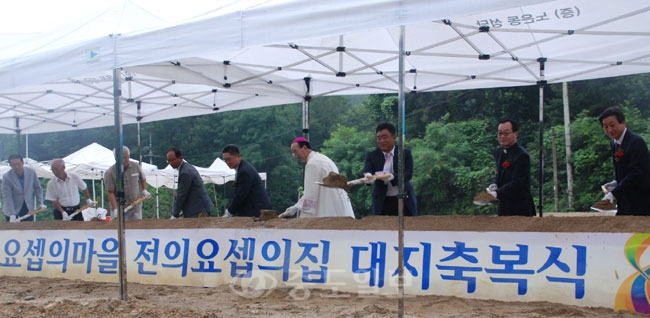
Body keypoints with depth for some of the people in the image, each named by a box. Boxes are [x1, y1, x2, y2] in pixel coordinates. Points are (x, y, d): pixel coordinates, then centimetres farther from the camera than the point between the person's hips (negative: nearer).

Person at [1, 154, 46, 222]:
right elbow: (7, 197, -18)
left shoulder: (31, 172, -8)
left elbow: (37, 188, 2)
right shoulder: (7, 177, -16)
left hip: (28, 208, 2)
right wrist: (12, 215, -24)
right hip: (13, 209, -2)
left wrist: (40, 204, -7)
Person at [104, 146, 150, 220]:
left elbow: (142, 178, 20)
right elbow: (111, 193, -13)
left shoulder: (136, 166, 0)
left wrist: (144, 190, 6)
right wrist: (115, 209, -20)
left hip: (136, 208, 3)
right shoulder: (110, 173, -11)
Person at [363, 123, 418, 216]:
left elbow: (408, 174, -12)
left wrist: (392, 177, -32)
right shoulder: (371, 155, 3)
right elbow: (366, 171, -14)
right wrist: (369, 177, -40)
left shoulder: (405, 153, 1)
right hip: (382, 203, 0)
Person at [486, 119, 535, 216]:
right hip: (504, 205, 8)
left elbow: (518, 183, -23)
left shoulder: (522, 155, -17)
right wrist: (495, 185, 2)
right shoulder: (498, 151, 10)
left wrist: (497, 193, -32)